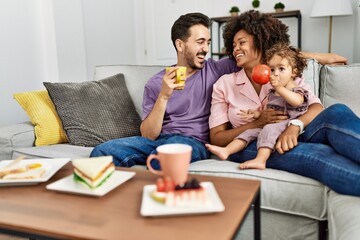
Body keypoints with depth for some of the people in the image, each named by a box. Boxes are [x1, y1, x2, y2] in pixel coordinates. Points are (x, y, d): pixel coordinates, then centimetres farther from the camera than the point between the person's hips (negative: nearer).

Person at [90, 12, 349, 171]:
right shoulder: (156, 83, 8)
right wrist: (164, 96, -14)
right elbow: (147, 136, 0)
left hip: (195, 142, -1)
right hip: (159, 139, 2)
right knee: (102, 151, -22)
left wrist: (317, 56, 9)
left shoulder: (217, 70, 9)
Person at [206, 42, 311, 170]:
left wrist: (279, 87, -22)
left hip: (288, 124, -7)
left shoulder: (298, 90, 2)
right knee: (250, 131, -6)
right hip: (270, 124, 7)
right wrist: (255, 114, 2)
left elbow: (297, 101, -23)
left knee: (268, 129, -32)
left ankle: (260, 160, -45)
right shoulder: (271, 92, 22)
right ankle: (226, 151, -14)